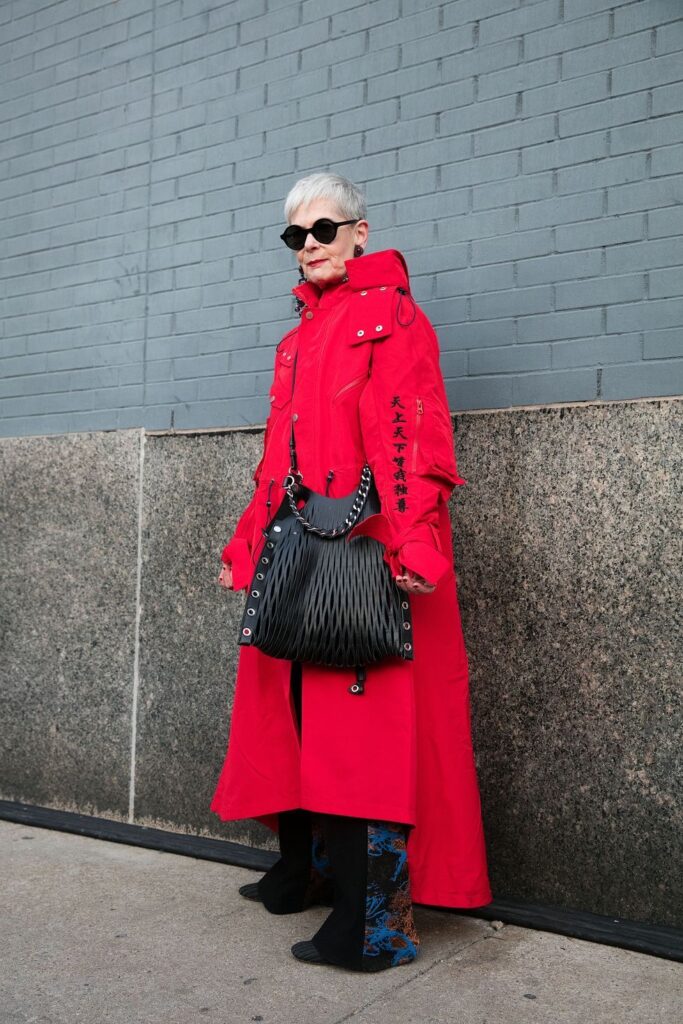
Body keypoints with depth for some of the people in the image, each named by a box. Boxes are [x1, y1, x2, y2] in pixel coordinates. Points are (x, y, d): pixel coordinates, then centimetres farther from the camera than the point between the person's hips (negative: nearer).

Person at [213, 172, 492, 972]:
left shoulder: (389, 314, -1)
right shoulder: (298, 338, 22)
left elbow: (412, 435, -14)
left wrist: (410, 541, -26)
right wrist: (246, 547, 20)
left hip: (366, 551, -8)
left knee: (367, 722, -7)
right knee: (293, 706, 13)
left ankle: (372, 920, 1)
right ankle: (301, 872, 29)